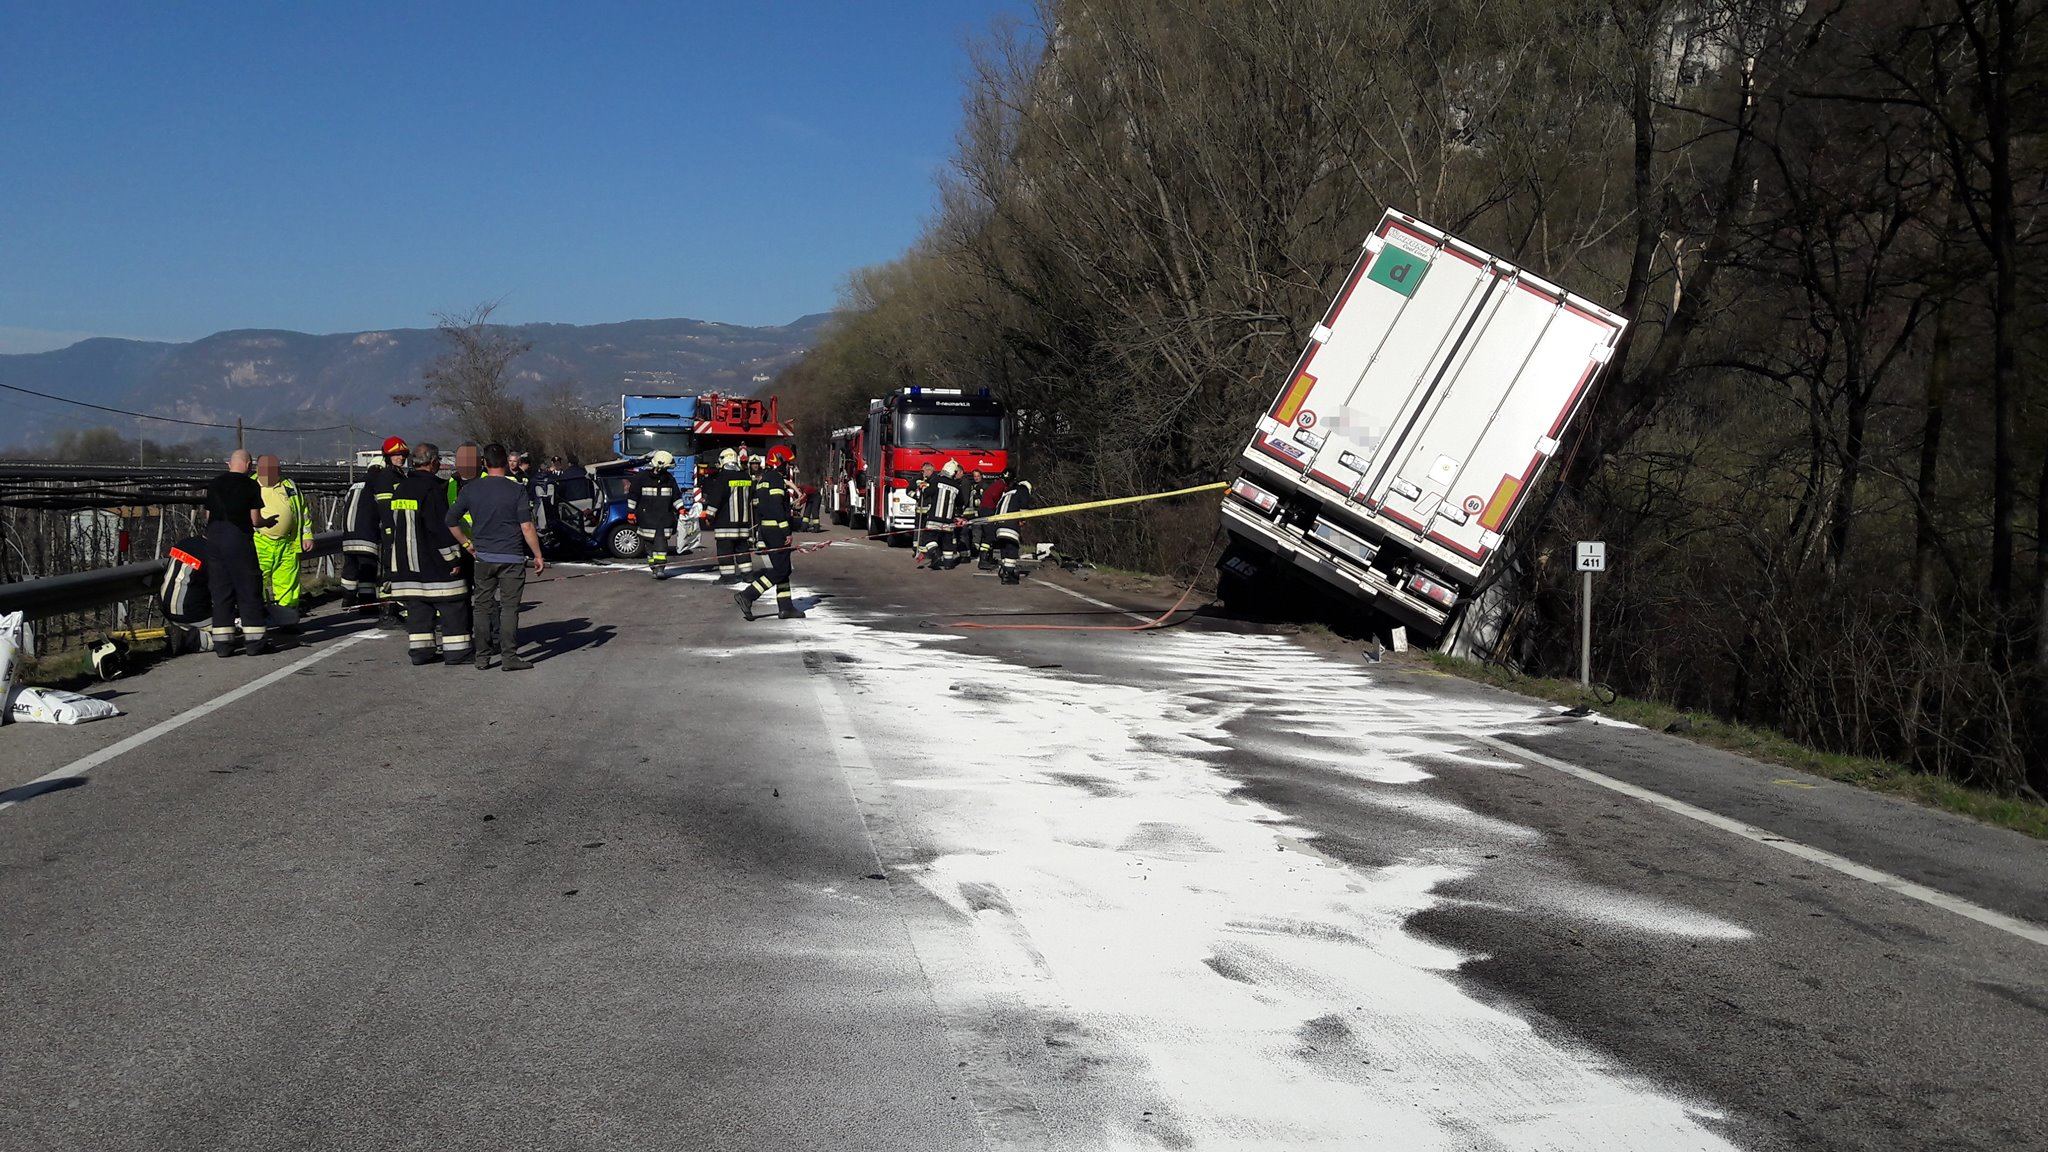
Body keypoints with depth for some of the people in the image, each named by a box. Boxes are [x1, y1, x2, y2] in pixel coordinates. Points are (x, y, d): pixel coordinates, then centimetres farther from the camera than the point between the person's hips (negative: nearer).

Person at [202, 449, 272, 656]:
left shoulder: (214, 484, 10)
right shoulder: (251, 486, -4)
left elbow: (208, 516, 13)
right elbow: (255, 520, -6)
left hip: (214, 539, 5)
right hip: (239, 539, -4)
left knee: (220, 591, 8)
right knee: (249, 591, 3)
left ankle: (222, 642, 7)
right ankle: (254, 640, 3)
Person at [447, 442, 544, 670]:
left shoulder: (471, 488, 2)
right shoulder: (516, 489, -8)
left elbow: (450, 520, 6)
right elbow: (527, 527, -10)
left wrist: (467, 544, 15)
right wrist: (538, 556, -3)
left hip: (482, 556, 3)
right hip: (511, 557, -3)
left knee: (482, 605, 11)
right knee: (509, 606, 0)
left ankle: (482, 655, 14)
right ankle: (509, 657, -3)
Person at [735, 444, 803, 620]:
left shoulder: (762, 479, 19)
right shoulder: (776, 478, -12)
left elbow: (756, 507, 20)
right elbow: (777, 507, -20)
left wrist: (756, 533, 23)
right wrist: (786, 532, -20)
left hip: (764, 527, 10)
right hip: (776, 528, -10)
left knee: (783, 568, 13)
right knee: (780, 570, -9)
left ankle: (785, 607, 13)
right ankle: (747, 595, -15)